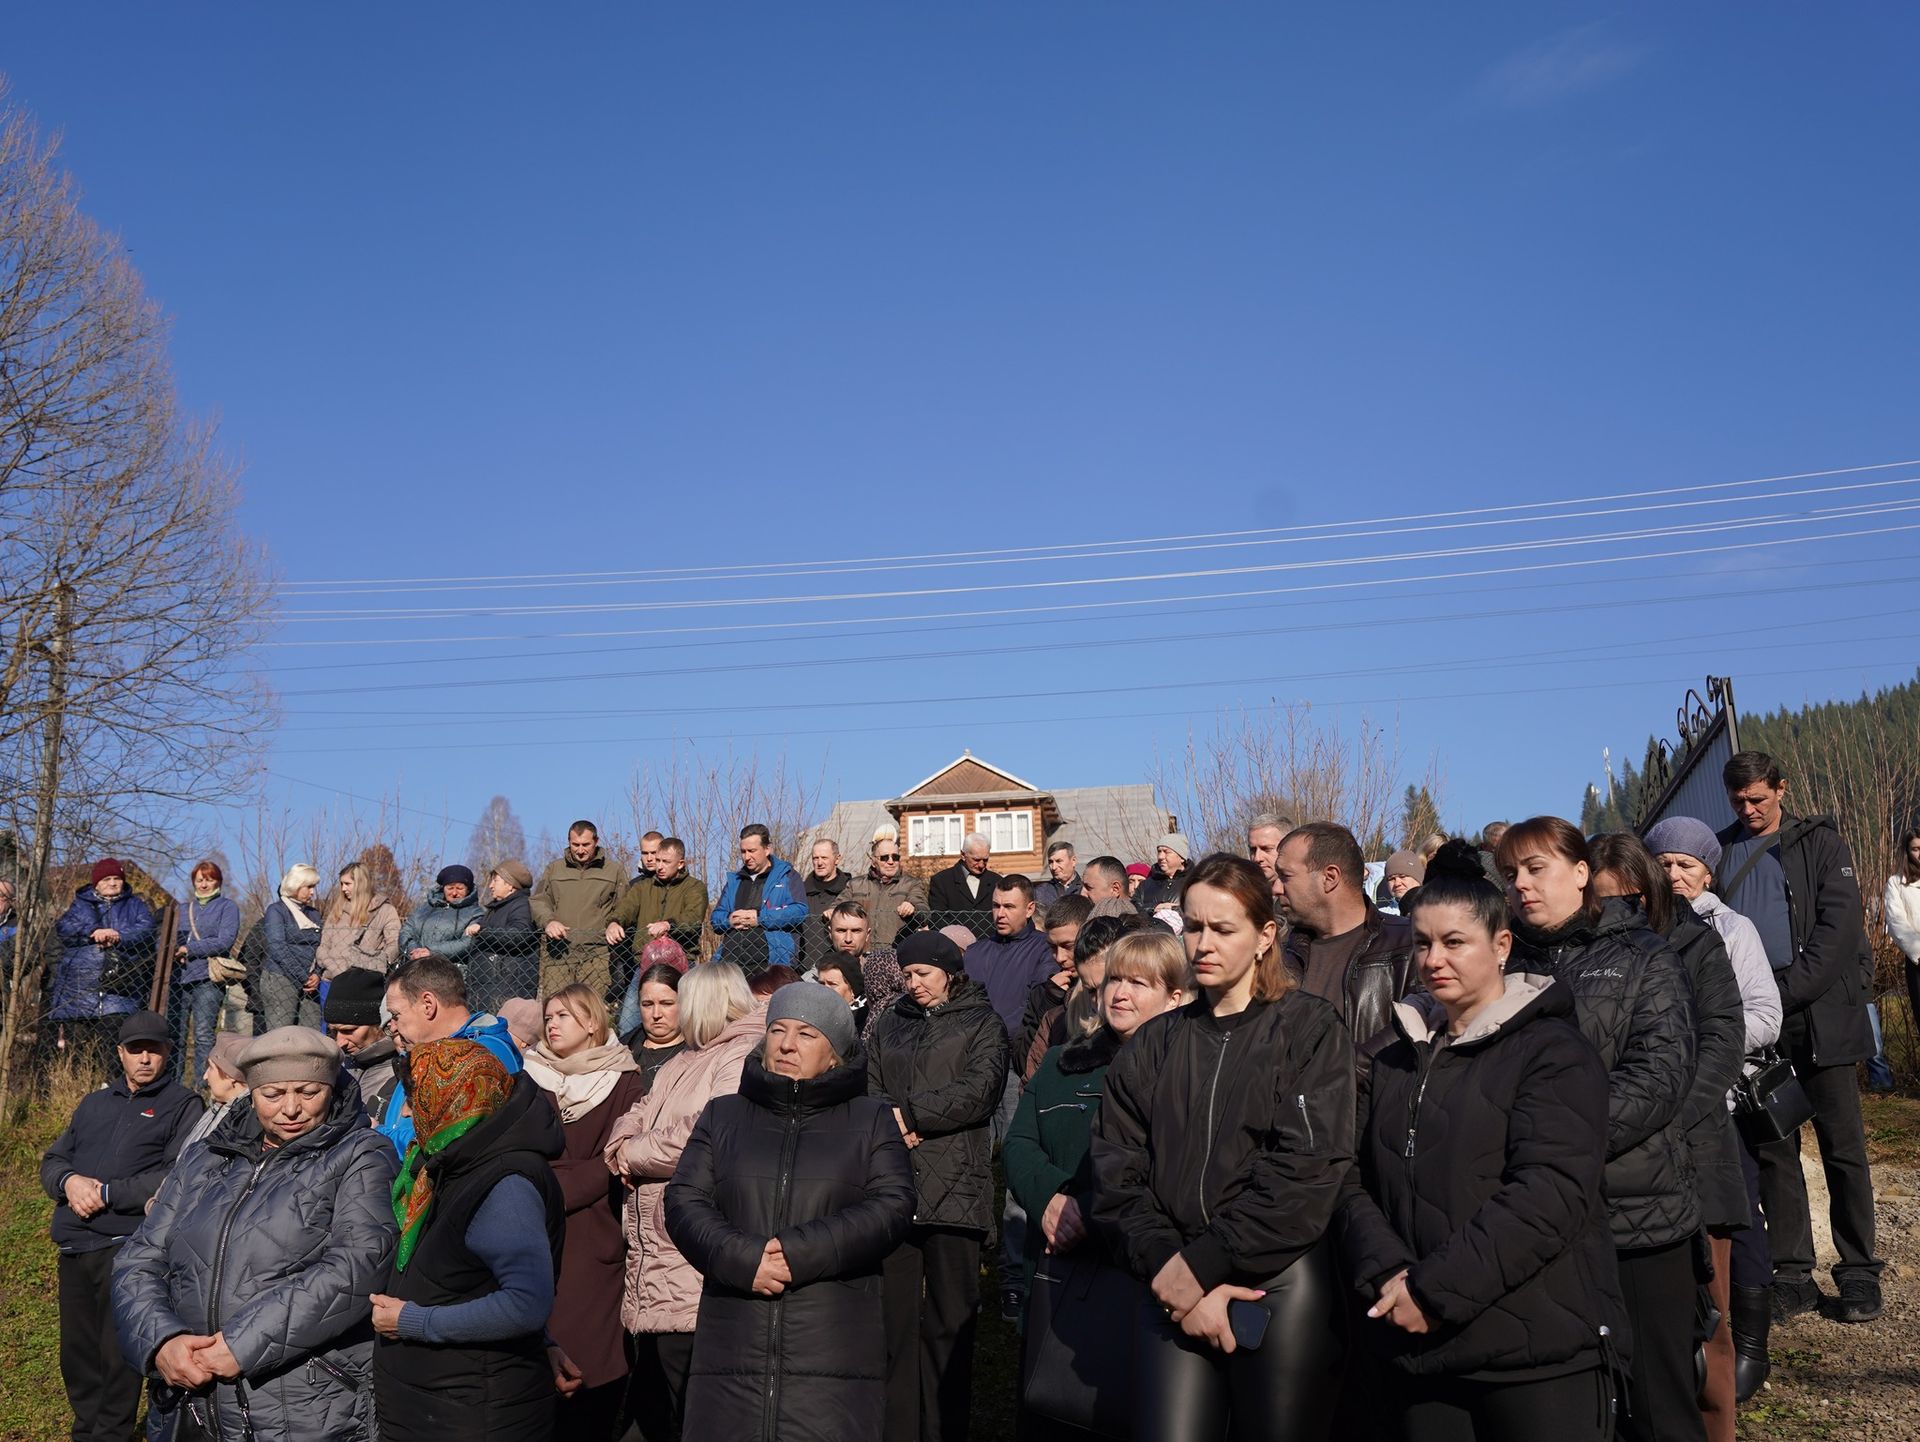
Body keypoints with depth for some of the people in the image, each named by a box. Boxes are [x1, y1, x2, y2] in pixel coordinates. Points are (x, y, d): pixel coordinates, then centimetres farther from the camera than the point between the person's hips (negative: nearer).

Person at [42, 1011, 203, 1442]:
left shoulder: (181, 1105, 1)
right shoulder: (93, 1104, 21)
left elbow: (178, 1176, -11)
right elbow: (52, 1161, 17)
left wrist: (106, 1193, -14)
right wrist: (69, 1181, -6)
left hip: (126, 1244, -6)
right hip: (74, 1246, 6)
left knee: (119, 1355, -4)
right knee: (77, 1351, 13)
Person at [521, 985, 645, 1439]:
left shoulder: (624, 1084, 3)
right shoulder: (531, 1081, 12)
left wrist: (551, 1187, -11)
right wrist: (578, 1177, -10)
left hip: (597, 1243, -2)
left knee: (594, 1358, -4)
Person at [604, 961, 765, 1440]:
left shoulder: (746, 1057, -11)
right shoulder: (680, 1065, 21)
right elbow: (633, 1122, 19)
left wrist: (632, 1153, -9)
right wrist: (624, 1142, -5)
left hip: (692, 1278, -9)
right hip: (650, 1269, 9)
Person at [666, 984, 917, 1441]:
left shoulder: (871, 1120, 12)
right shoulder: (722, 1115, 17)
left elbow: (893, 1207, -2)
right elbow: (683, 1201, 6)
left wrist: (800, 1253, -13)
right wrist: (742, 1258, -12)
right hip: (732, 1349, 2)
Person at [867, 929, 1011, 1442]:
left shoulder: (981, 1023, 9)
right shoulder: (890, 1026, 22)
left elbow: (980, 1089, -5)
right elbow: (868, 1089, 13)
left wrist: (909, 1113, -7)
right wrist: (893, 1127, -7)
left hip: (953, 1188, -3)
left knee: (949, 1320, -1)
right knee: (895, 1316, 1)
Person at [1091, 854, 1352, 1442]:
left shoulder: (1309, 1030, 0)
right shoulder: (1153, 1045, 11)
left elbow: (1307, 1171, -11)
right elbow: (1116, 1176, 3)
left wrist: (1204, 1264, -14)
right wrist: (1170, 1271, -11)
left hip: (1283, 1288, -3)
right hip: (1175, 1292, 3)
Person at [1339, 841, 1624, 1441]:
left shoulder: (1552, 1051, -7)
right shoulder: (1395, 1061, 12)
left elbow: (1550, 1194, -18)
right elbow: (1355, 1181, 7)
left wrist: (1435, 1289, -19)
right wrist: (1388, 1273, -11)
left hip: (1538, 1354, -5)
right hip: (1418, 1352, 5)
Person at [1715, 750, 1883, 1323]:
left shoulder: (1820, 842, 2)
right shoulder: (1720, 851, 12)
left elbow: (1839, 930, -7)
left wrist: (1785, 992, -15)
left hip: (1819, 1013, -3)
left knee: (1842, 1144, 2)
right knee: (1772, 1147, 5)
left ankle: (1858, 1272, 11)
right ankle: (1792, 1275, 12)